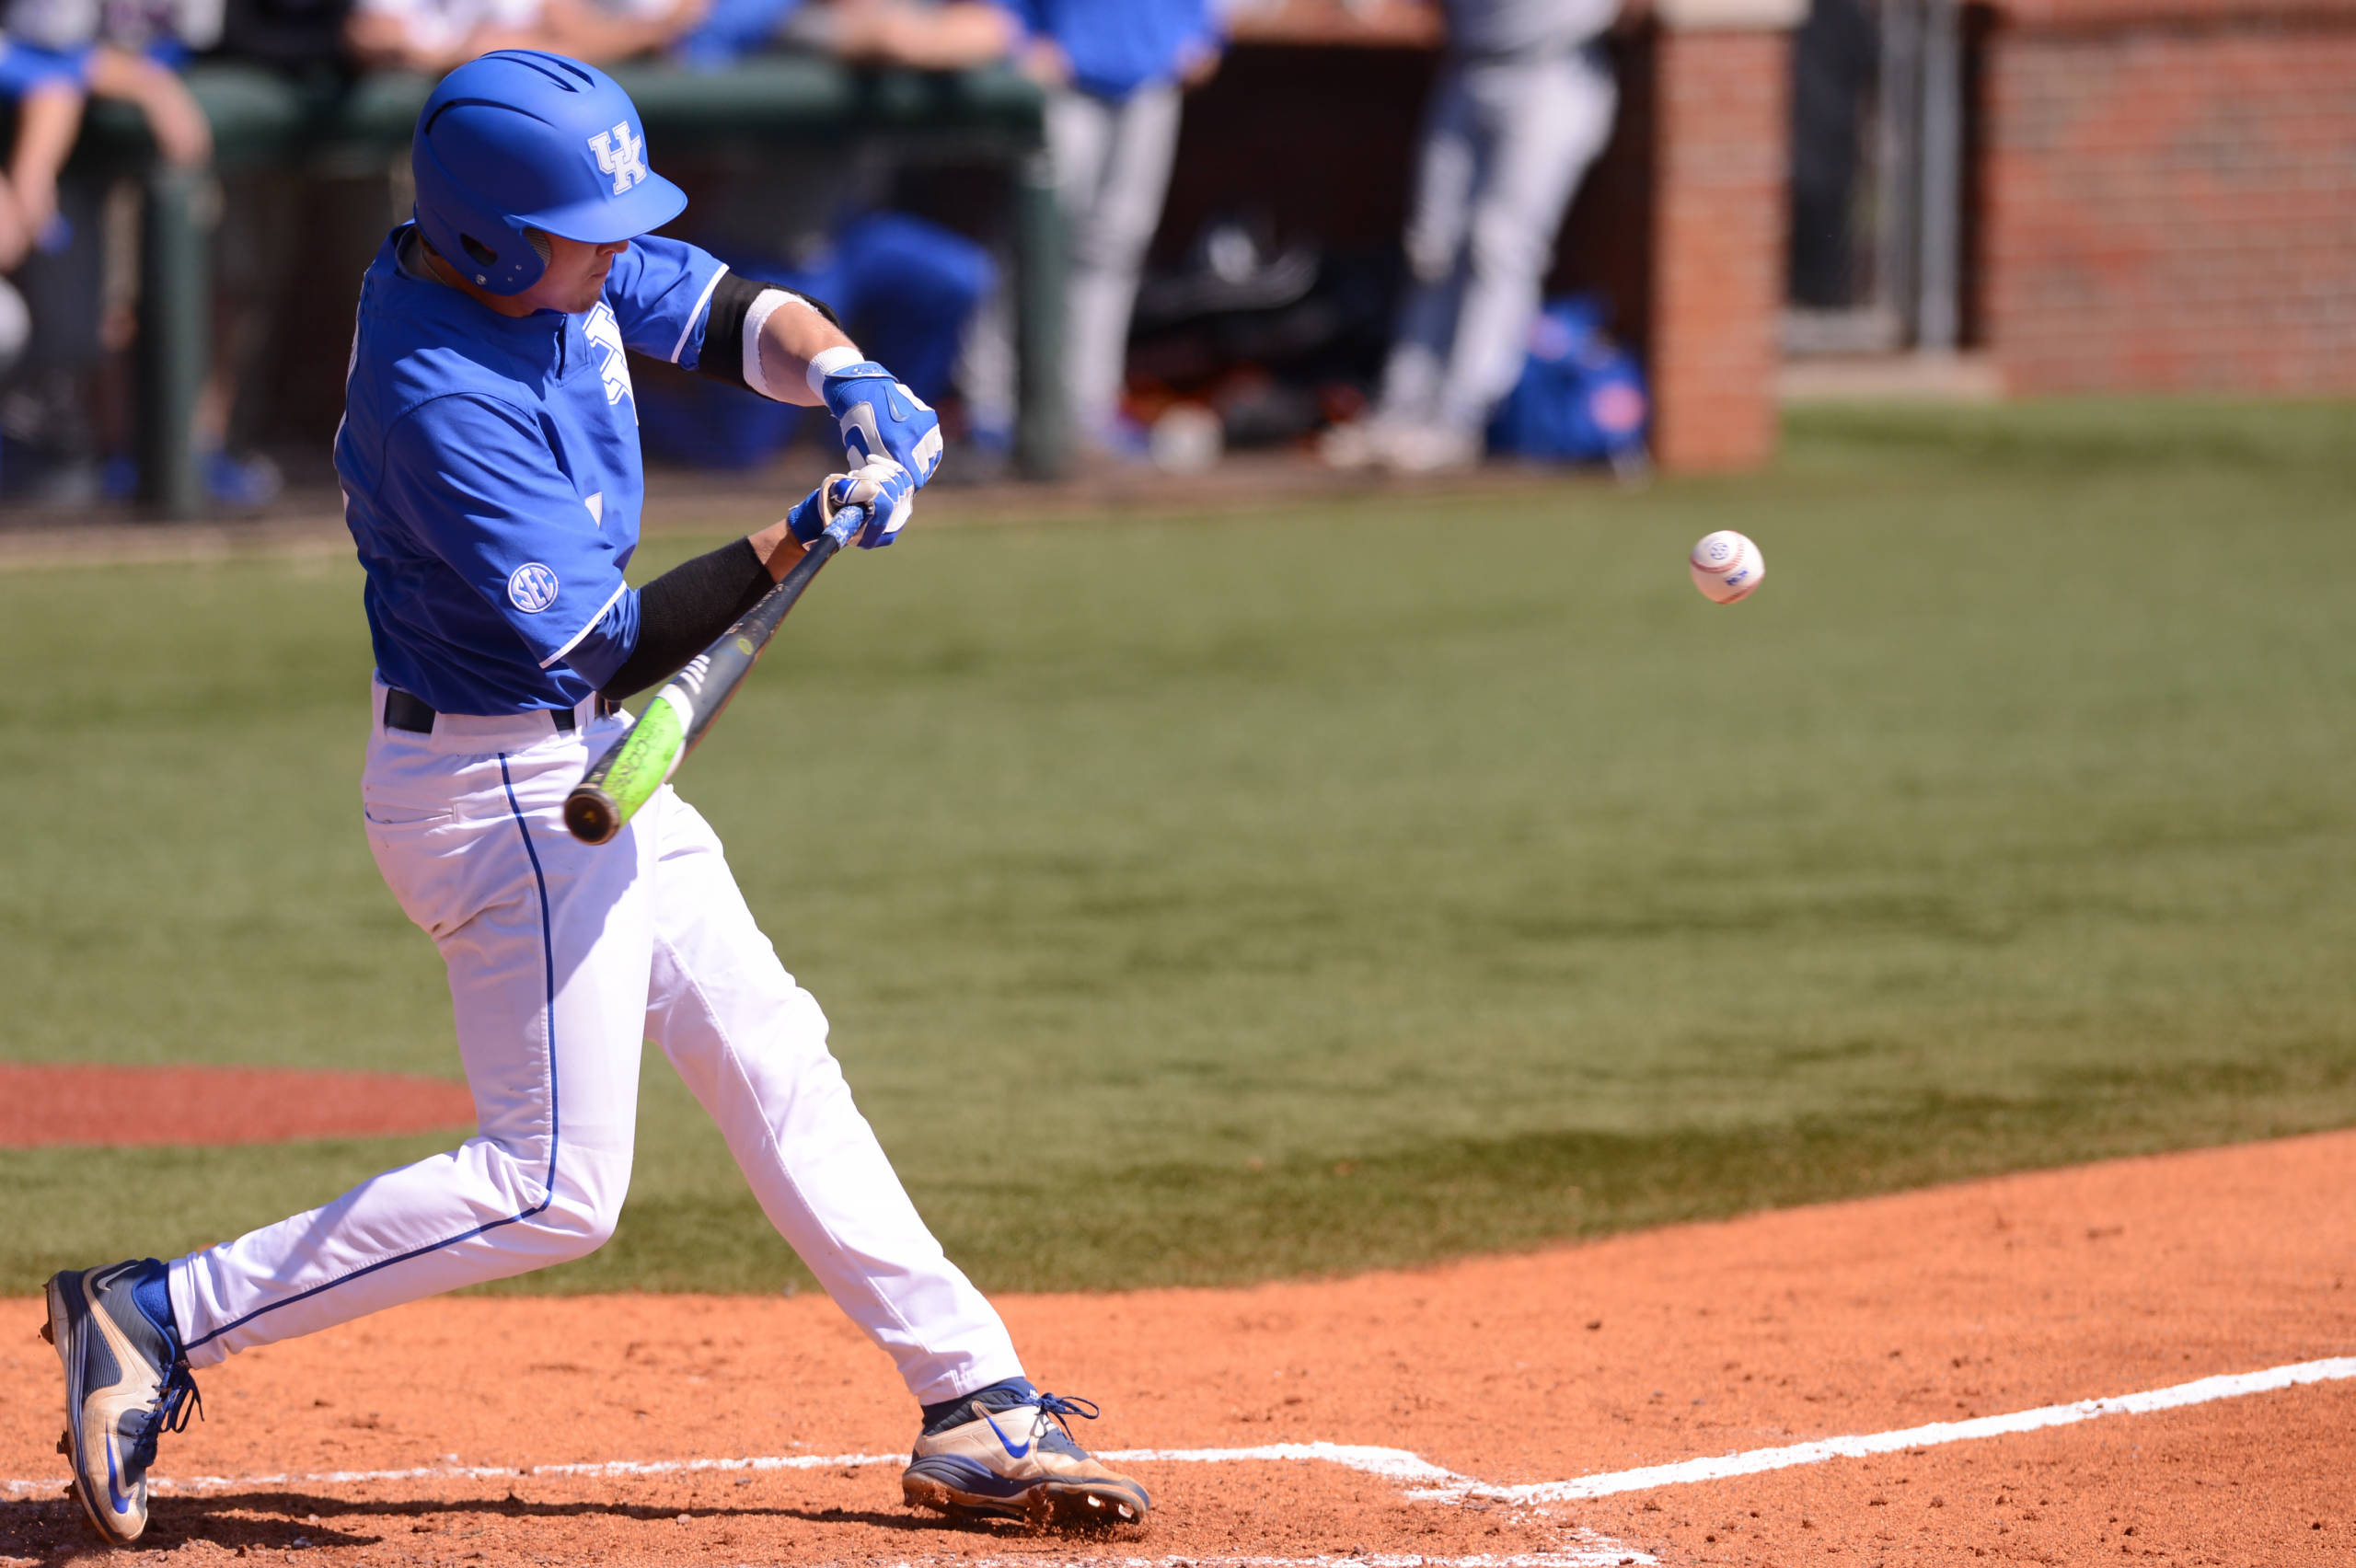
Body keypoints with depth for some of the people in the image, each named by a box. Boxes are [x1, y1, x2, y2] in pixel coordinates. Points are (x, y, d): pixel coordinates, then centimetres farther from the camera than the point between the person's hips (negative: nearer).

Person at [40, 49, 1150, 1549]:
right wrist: (809, 538, -27)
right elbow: (608, 642, -27)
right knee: (554, 1186, -9)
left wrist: (844, 374, -11)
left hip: (580, 773, 10)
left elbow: (731, 310, 10)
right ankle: (162, 1318, -6)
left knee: (774, 1066, 14)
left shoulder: (562, 271, -2)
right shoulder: (440, 398, -28)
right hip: (503, 791, -10)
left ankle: (976, 1399, 21)